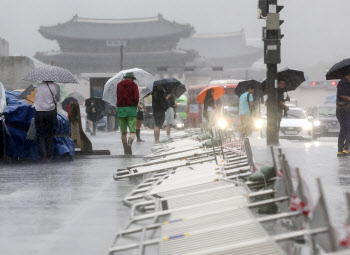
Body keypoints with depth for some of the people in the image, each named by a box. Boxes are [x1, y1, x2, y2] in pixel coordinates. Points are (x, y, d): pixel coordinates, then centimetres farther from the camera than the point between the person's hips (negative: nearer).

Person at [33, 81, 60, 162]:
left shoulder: (39, 86, 4)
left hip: (39, 112, 0)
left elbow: (36, 99, 11)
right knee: (49, 134, 12)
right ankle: (49, 156, 13)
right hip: (51, 112, 0)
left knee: (40, 134, 5)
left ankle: (43, 156, -7)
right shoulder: (55, 87, 0)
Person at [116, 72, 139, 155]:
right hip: (131, 109, -2)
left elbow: (116, 98, 6)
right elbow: (136, 98, -6)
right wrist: (135, 106, 10)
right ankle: (130, 142, -32)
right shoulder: (134, 85, 2)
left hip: (120, 108, 2)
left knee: (123, 132, 10)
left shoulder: (119, 85, 9)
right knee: (132, 131, -2)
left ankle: (126, 151, 11)